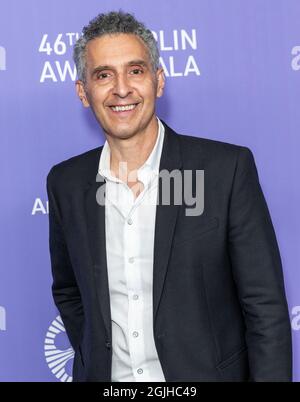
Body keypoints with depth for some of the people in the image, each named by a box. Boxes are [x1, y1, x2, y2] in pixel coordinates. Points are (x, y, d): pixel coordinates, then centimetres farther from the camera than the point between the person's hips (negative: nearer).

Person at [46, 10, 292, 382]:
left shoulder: (228, 167, -14)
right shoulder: (65, 183, -3)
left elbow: (265, 308, -12)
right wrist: (95, 362, 2)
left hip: (205, 373, -2)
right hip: (106, 377, 3)